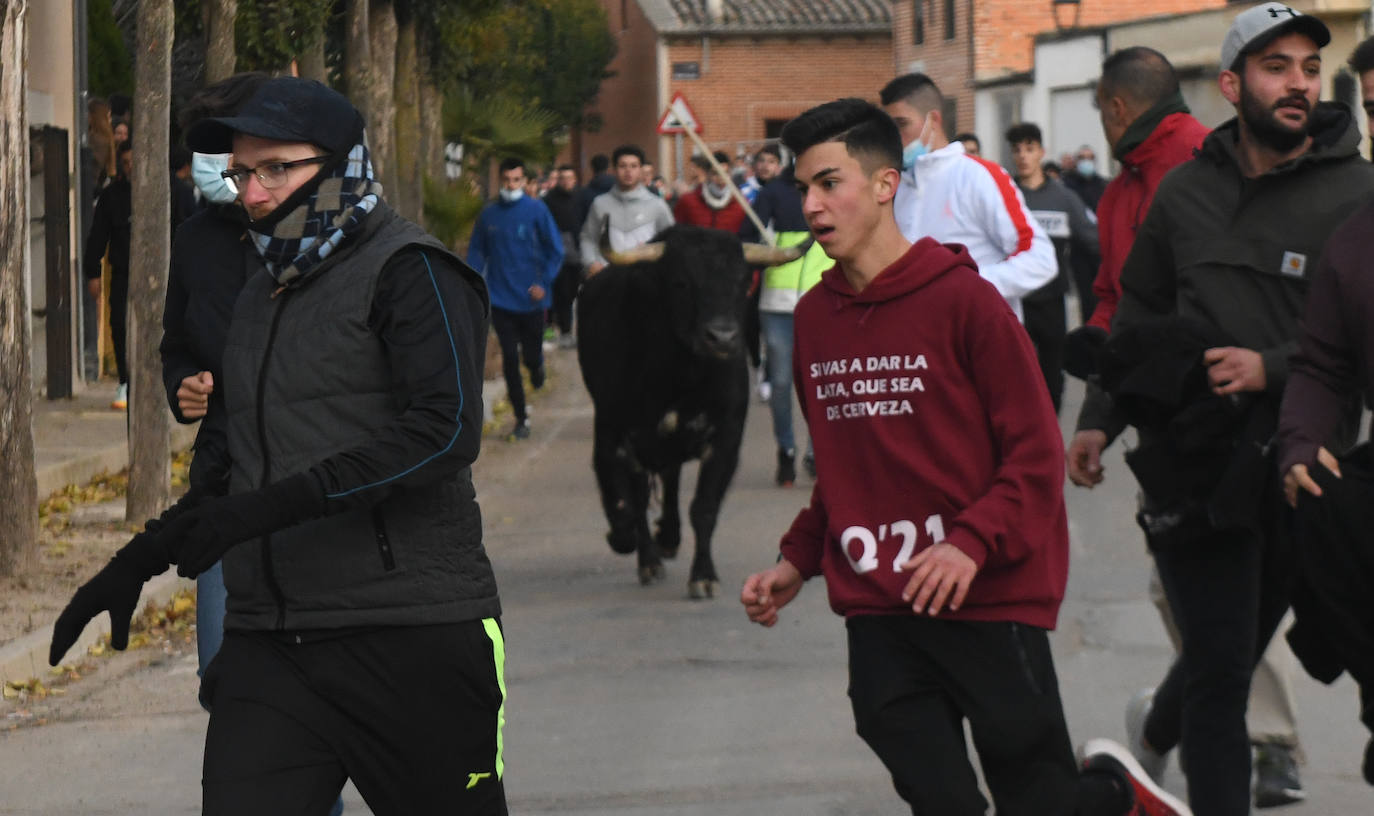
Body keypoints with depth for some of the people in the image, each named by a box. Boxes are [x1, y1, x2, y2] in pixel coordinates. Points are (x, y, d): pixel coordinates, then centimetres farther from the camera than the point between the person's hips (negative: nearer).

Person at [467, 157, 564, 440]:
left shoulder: (536, 210, -5)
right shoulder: (488, 214, 3)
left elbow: (555, 250, 0)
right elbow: (477, 251, 10)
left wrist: (543, 283, -9)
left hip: (531, 299, -2)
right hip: (501, 299, 2)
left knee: (531, 355, 5)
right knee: (510, 358, -1)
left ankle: (536, 368, 44)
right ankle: (521, 419, 8)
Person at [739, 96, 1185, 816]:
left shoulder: (964, 300, -8)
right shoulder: (814, 317, 9)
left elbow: (1035, 453, -8)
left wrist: (972, 543, -22)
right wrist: (798, 560, 8)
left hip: (987, 600, -4)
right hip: (877, 616, 4)